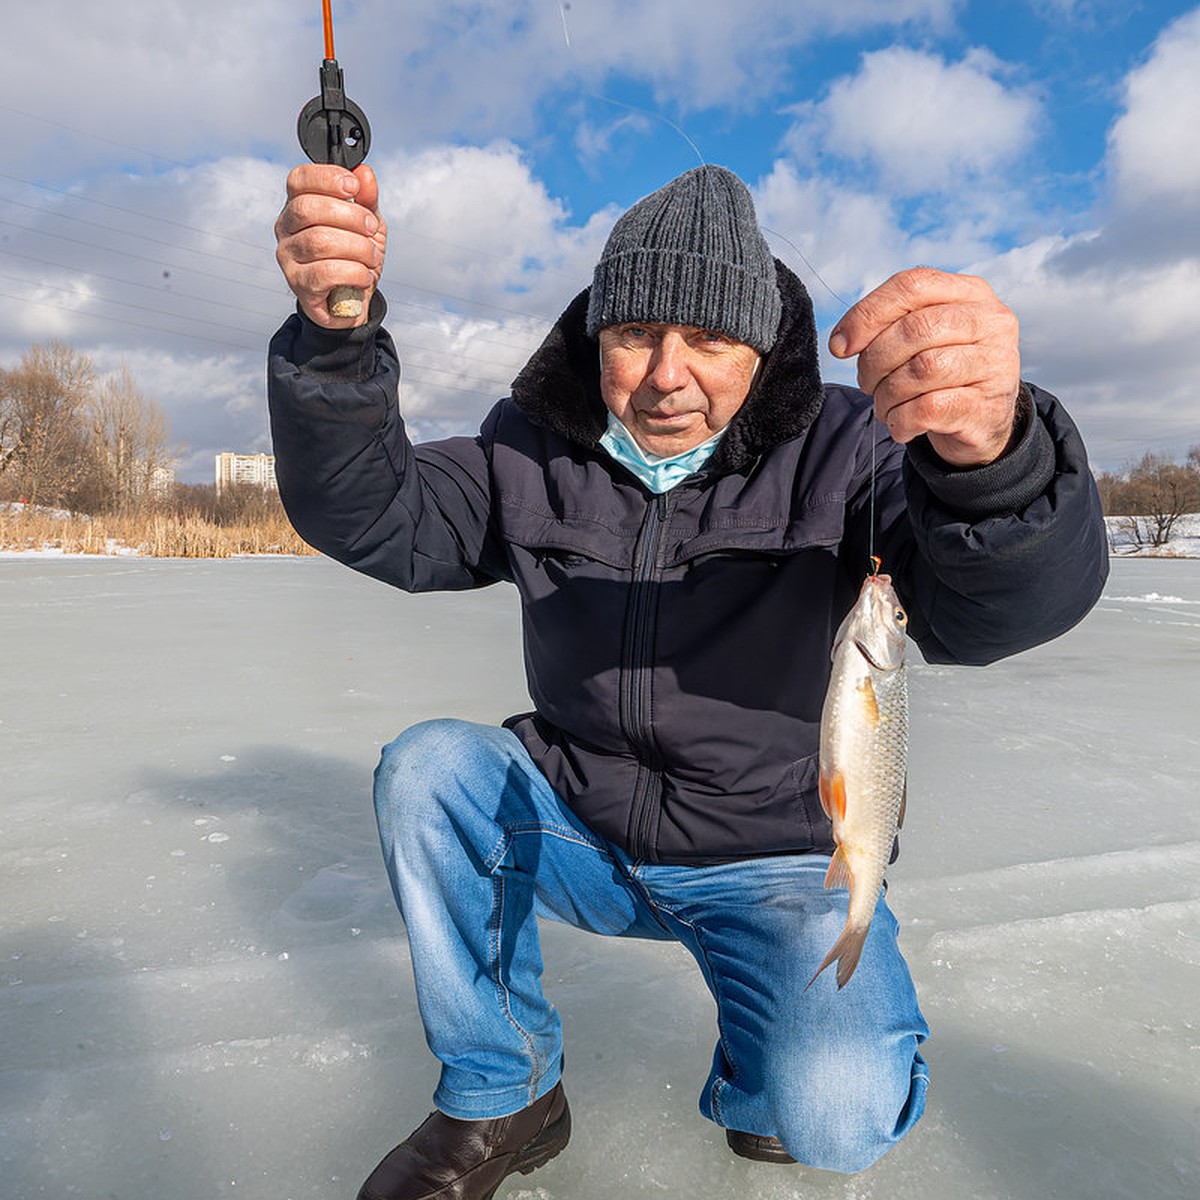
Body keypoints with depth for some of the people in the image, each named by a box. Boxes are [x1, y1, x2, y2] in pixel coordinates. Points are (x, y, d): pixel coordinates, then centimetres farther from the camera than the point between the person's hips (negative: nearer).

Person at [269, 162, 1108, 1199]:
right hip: (579, 832, 4)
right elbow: (367, 513, -14)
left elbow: (992, 612, -28)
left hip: (775, 858, -3)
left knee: (831, 1116, -25)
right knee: (427, 768, -18)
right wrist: (338, 332, -33)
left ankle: (759, 1074, 15)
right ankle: (503, 1100, 1)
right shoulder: (535, 457, -3)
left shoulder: (839, 448, -12)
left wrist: (992, 450, -51)